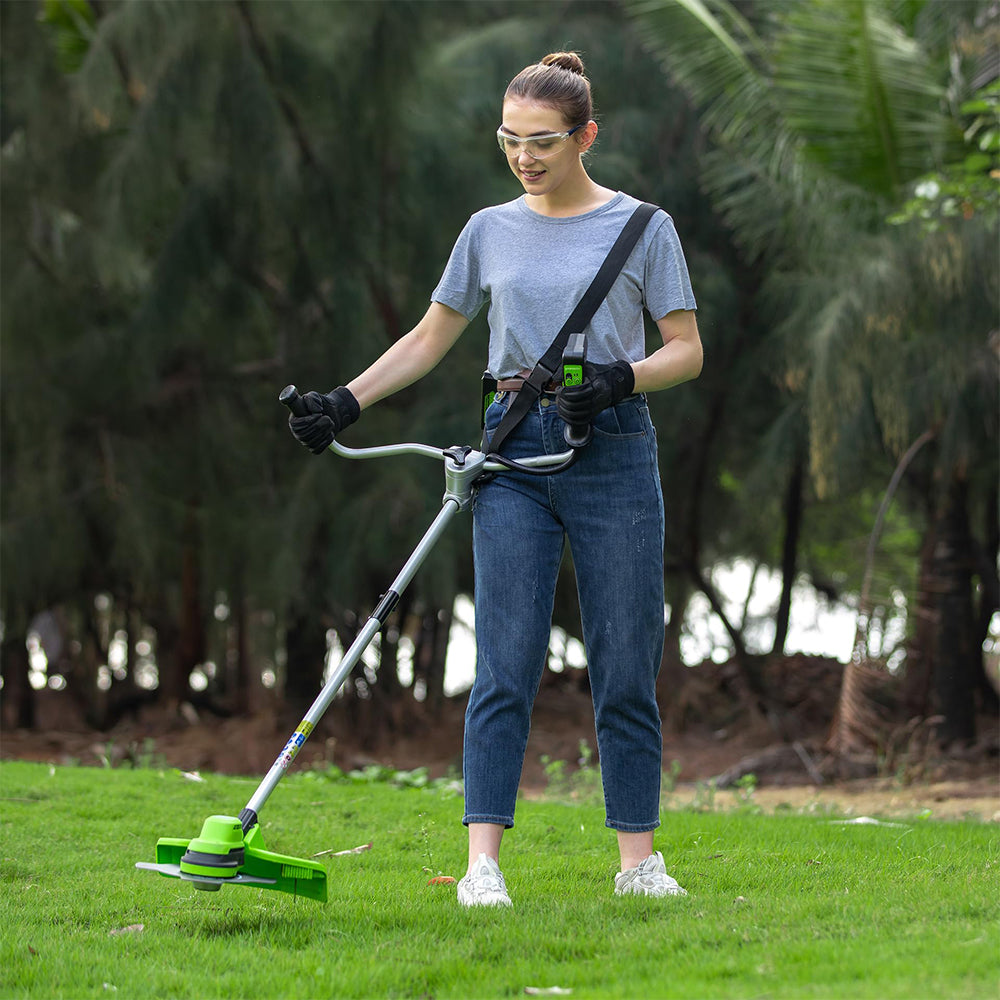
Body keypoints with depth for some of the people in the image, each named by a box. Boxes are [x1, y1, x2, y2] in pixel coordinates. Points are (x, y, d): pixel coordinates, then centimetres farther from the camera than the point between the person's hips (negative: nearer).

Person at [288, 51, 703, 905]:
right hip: (514, 457, 2)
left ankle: (639, 859, 10)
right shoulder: (491, 231, 11)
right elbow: (430, 340, 18)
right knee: (505, 668, -6)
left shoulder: (642, 226, 3)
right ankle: (483, 862, -8)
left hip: (612, 452, -1)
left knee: (625, 670, 1)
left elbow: (687, 351, 3)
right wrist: (344, 403, 9)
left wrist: (620, 378, -16)